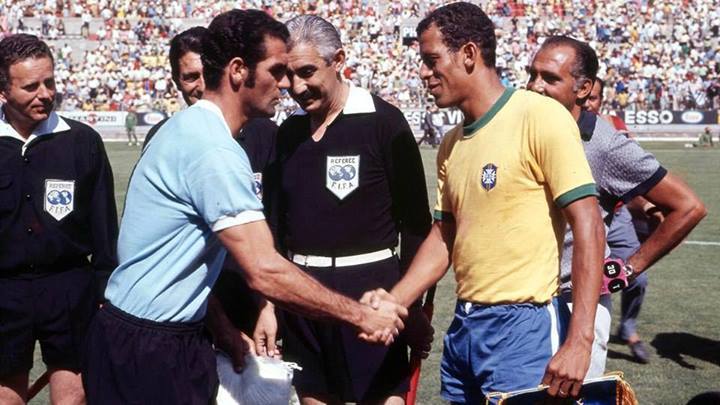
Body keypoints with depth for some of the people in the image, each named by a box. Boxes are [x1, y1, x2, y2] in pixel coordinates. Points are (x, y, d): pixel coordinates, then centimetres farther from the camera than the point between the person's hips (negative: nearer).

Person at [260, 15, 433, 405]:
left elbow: (415, 222, -6)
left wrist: (412, 307, -6)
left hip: (369, 287, -5)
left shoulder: (383, 121, -8)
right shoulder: (287, 131, 9)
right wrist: (268, 304, 12)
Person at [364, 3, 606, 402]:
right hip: (462, 328, 7)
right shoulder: (451, 143, 10)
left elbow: (588, 227, -16)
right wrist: (394, 301, 1)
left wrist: (578, 342, -21)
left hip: (523, 328, -7)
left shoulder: (539, 117, -12)